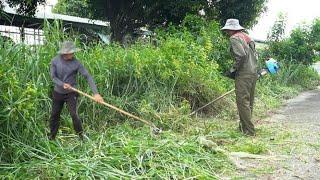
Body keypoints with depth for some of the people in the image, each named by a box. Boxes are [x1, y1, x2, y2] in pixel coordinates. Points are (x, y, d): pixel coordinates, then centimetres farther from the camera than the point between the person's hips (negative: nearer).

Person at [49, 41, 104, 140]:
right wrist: (62, 84, -28)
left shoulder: (76, 63, -15)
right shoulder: (55, 61, -9)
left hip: (71, 93, -2)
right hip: (58, 92, 2)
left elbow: (88, 76, -18)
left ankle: (80, 135, 8)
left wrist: (95, 93, -27)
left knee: (74, 114, -10)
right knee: (54, 114, 12)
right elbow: (53, 77, -8)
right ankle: (52, 136, 29)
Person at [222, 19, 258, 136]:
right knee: (249, 102, 15)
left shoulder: (235, 38, -9)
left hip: (244, 74, -10)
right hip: (254, 72, 10)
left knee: (243, 102, -6)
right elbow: (255, 55, 17)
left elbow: (241, 55, -22)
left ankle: (249, 131, -5)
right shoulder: (247, 37, 19)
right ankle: (244, 126, 25)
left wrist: (233, 70, -12)